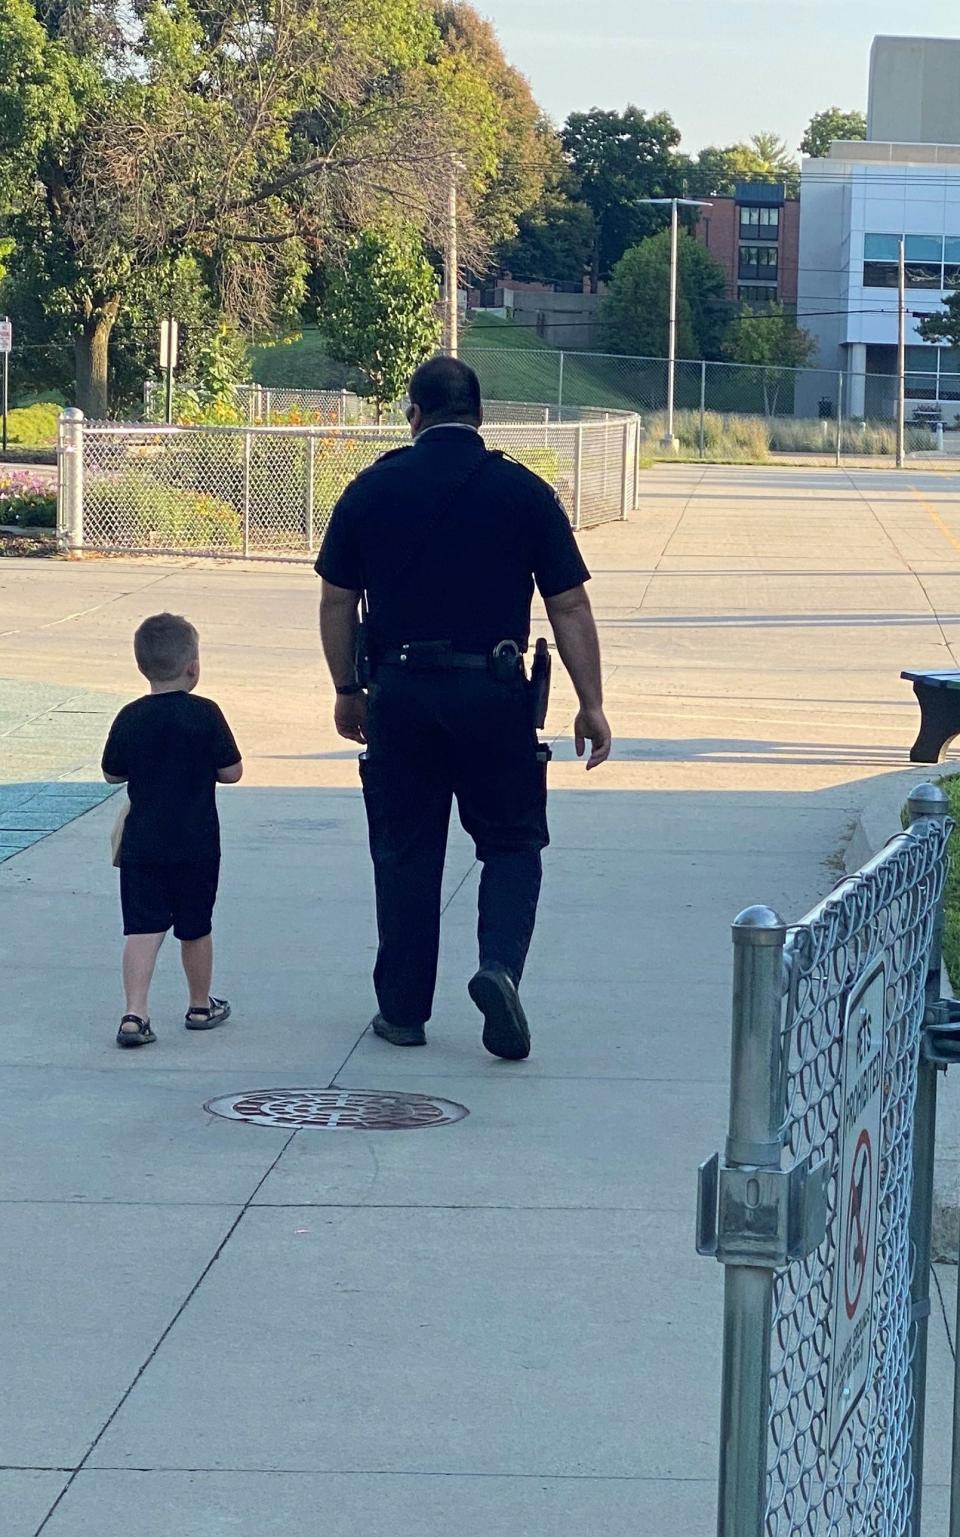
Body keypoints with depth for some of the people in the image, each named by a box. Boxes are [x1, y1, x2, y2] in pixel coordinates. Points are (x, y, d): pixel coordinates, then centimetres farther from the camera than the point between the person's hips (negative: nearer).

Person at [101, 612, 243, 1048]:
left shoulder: (130, 718, -3)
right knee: (195, 928, 13)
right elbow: (231, 772, -5)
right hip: (196, 844, -1)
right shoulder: (204, 714, -11)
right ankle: (200, 1006, 29)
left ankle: (135, 1012, -13)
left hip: (141, 844, 1)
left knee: (143, 928, -1)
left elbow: (112, 774, 7)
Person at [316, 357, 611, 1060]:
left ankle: (404, 1009, 15)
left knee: (405, 850, 10)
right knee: (512, 843, 11)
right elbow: (571, 609, -1)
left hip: (400, 692, 1)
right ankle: (500, 965, -12)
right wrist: (592, 705, 5)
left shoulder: (372, 489, 3)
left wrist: (348, 691, 18)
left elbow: (337, 602, 7)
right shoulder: (524, 491, 0)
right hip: (493, 693, -1)